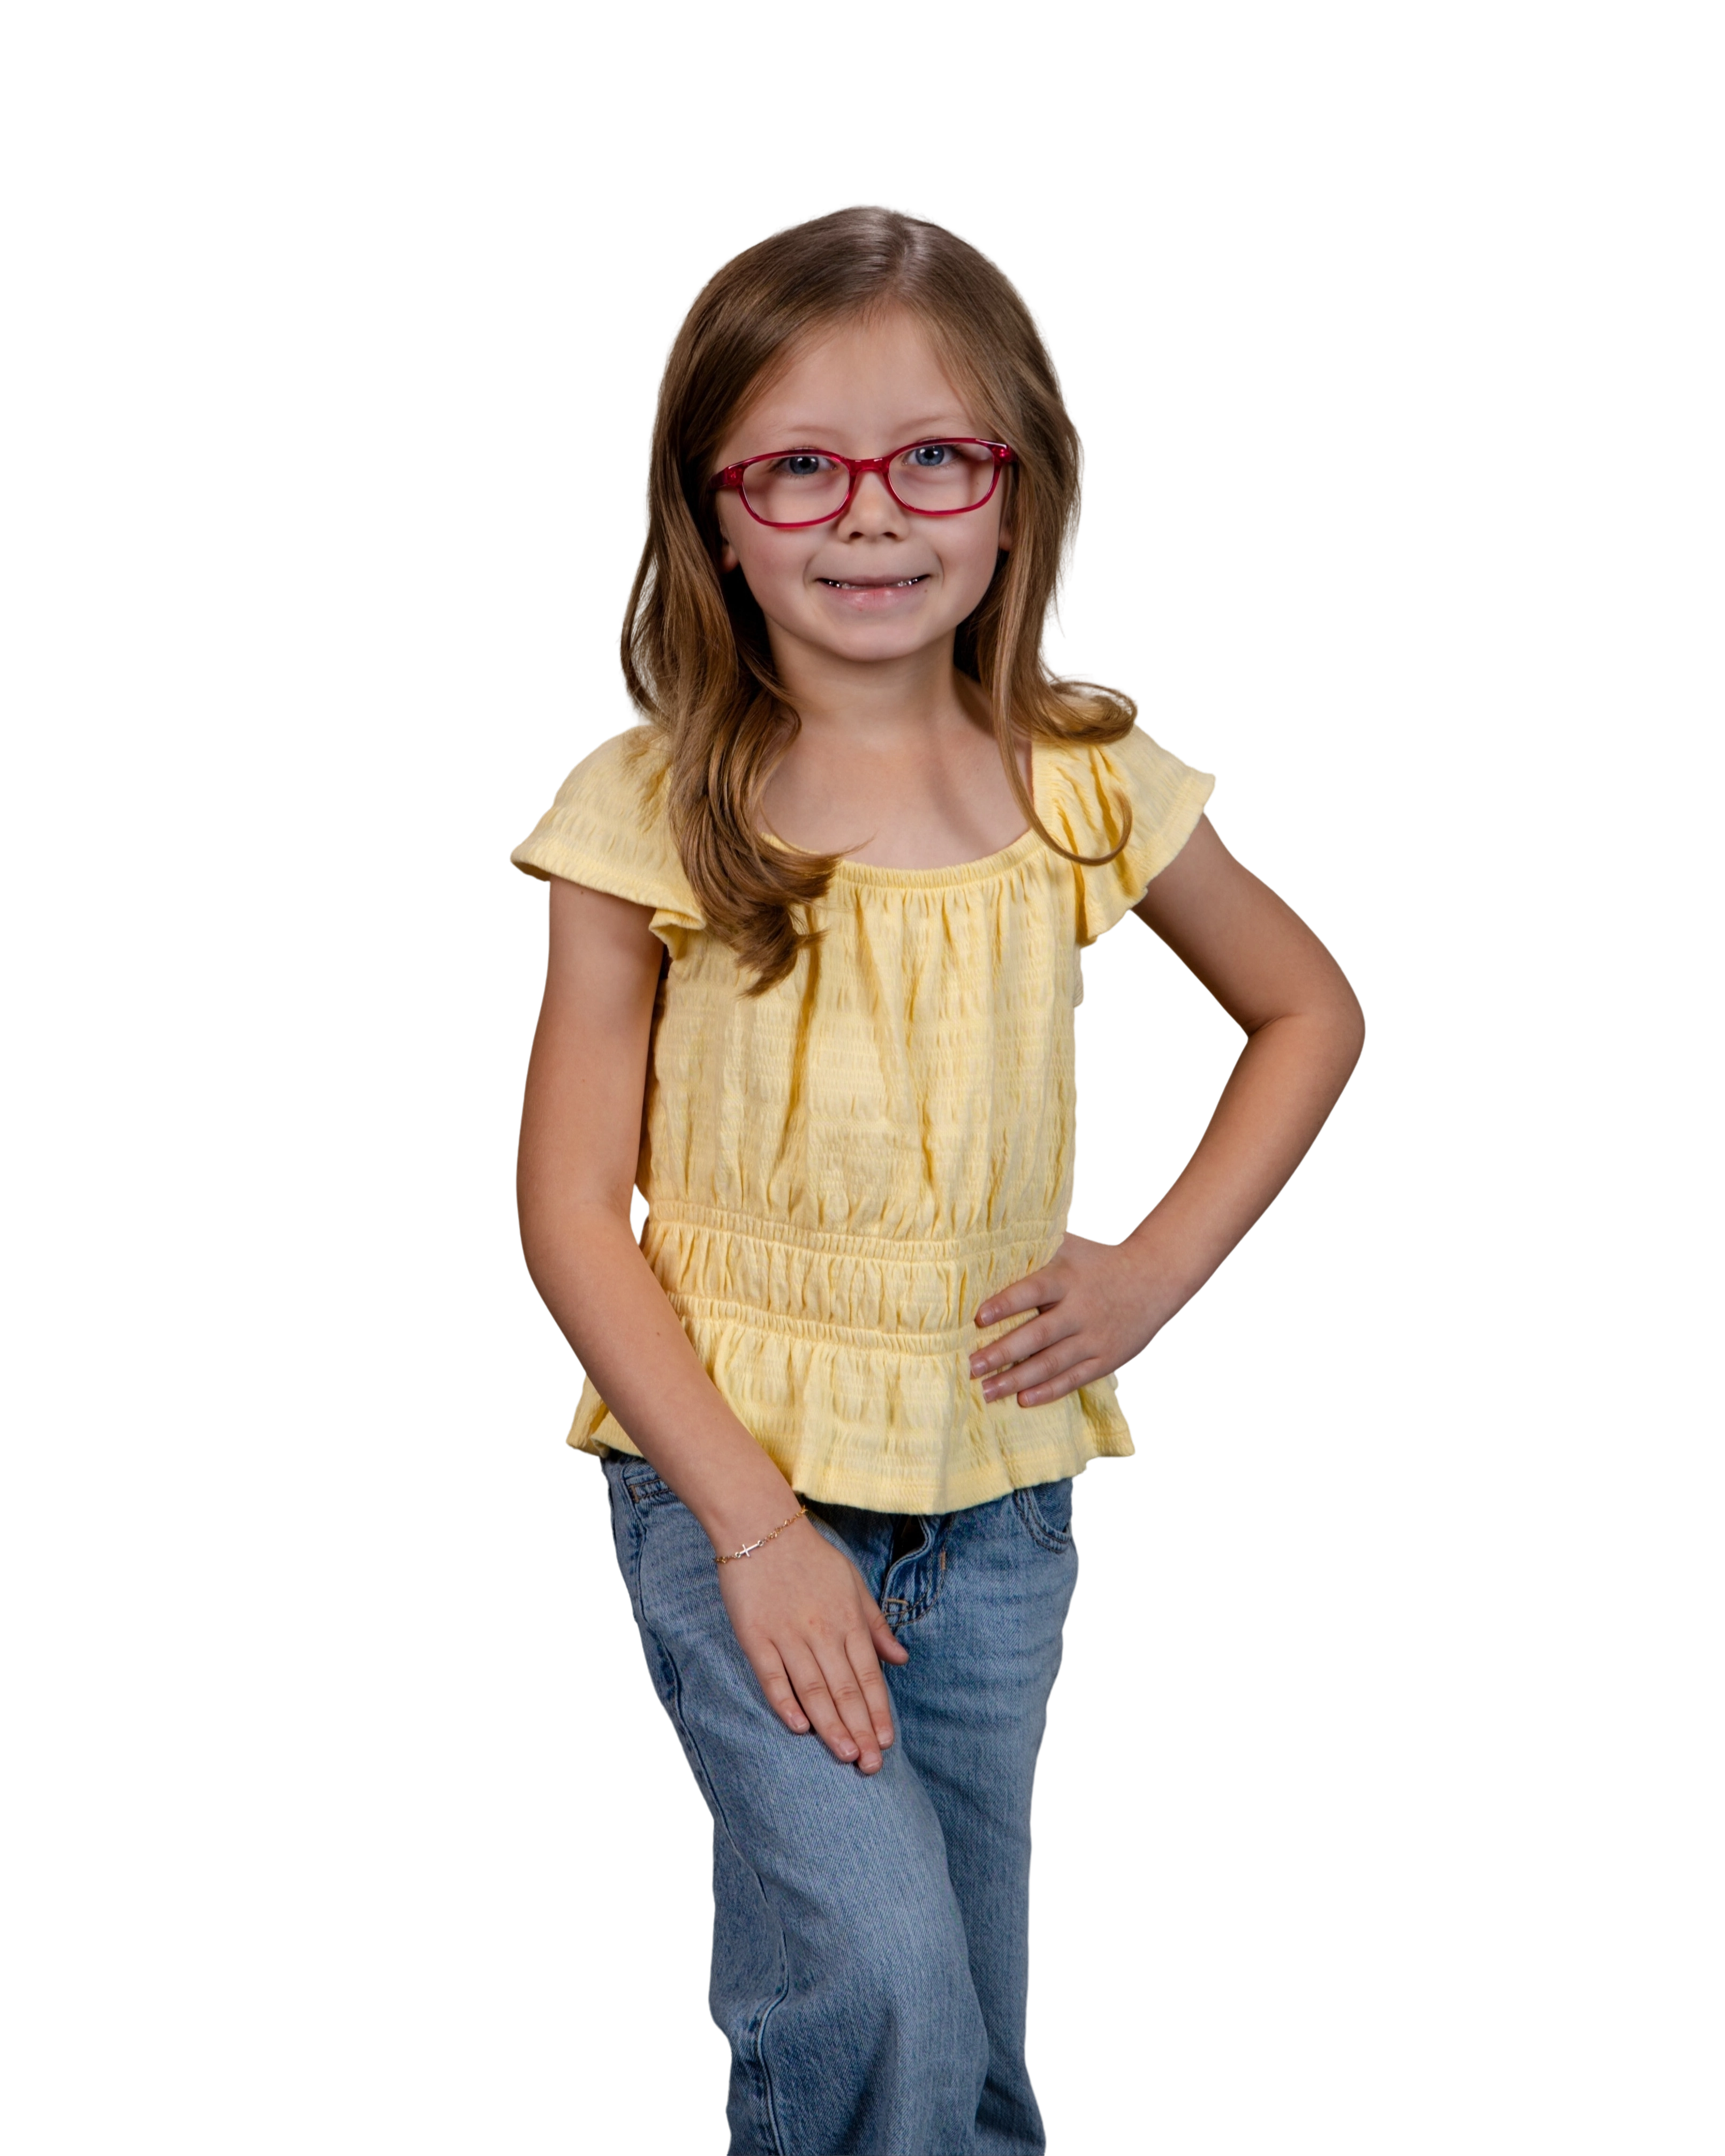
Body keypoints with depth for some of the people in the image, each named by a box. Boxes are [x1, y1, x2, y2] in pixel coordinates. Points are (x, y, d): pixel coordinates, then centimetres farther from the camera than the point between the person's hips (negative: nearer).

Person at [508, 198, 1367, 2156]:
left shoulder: (1088, 790, -3)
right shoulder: (650, 812, -10)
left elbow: (1308, 1011, 13)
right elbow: (572, 1202, -8)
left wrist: (1153, 1272, 1)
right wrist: (753, 1518, -15)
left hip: (998, 1489, 3)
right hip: (729, 1471, -3)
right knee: (876, 1979, -19)